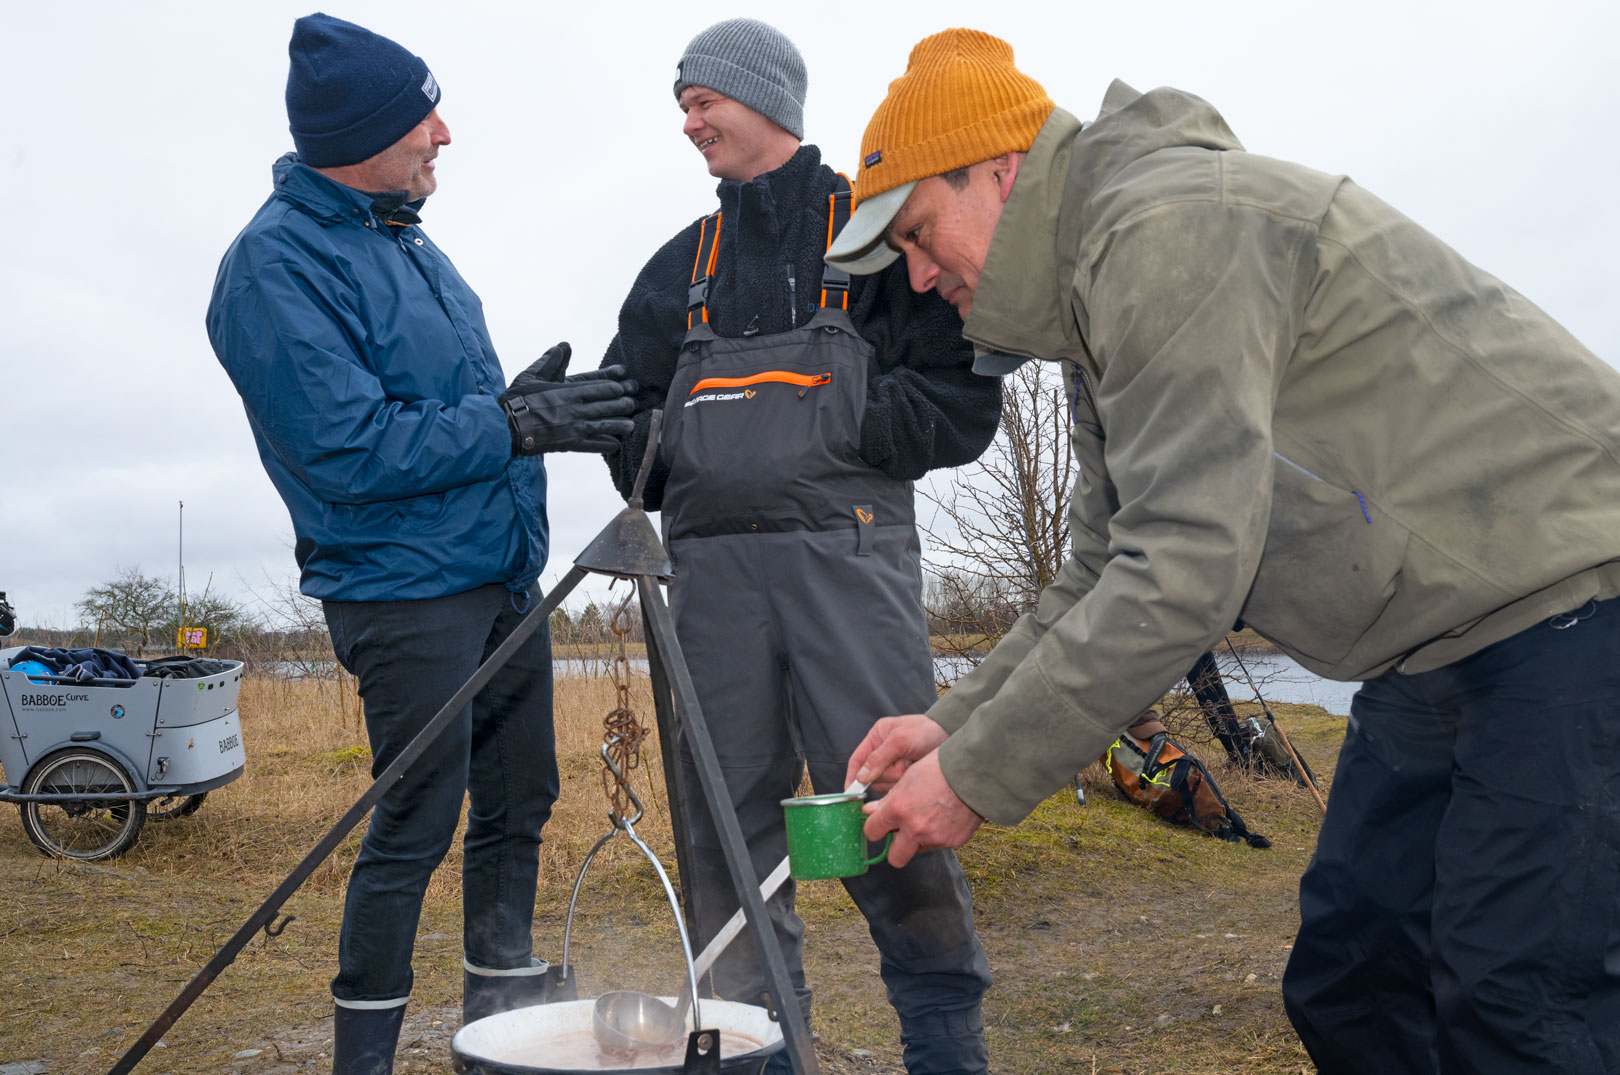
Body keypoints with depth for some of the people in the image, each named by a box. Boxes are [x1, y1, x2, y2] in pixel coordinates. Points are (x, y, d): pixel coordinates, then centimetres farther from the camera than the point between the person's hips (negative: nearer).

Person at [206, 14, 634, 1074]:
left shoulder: (402, 232, 14)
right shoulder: (275, 267, -14)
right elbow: (353, 453, -20)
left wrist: (526, 401, 5)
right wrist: (517, 423, -19)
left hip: (503, 578, 9)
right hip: (406, 592, -8)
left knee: (518, 804, 13)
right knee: (416, 826, -4)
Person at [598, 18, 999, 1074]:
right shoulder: (684, 264, 22)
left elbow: (963, 399, -2)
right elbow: (632, 404, 21)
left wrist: (824, 428, -11)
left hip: (848, 553, -5)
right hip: (713, 564, 5)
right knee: (730, 816, 7)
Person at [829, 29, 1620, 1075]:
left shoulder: (1170, 226, -21)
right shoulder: (1094, 297, 13)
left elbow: (1186, 570, -28)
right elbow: (1108, 575, 15)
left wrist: (978, 778, -21)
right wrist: (953, 721, 4)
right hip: (1436, 651, 10)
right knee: (1345, 987, 9)